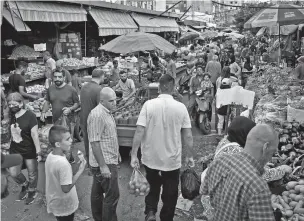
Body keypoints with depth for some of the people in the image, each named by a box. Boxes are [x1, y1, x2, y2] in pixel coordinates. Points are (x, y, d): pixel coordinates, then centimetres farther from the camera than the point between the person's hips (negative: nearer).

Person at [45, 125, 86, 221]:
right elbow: (66, 188, -28)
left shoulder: (50, 156, -6)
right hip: (64, 206, -7)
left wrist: (65, 153, -2)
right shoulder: (63, 163, -31)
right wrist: (80, 170, -23)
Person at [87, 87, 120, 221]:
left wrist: (116, 153, 23)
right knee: (112, 195, -3)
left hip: (108, 161, 10)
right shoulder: (97, 115, -22)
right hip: (104, 163, -10)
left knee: (98, 192, 19)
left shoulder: (106, 112, 9)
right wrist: (103, 166, -24)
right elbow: (94, 142, -24)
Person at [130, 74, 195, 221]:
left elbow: (139, 132, -14)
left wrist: (134, 155, -7)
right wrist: (189, 156, 8)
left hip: (150, 159, 1)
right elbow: (188, 136, -5)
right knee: (170, 195, 17)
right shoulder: (181, 107, -7)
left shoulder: (149, 105, -10)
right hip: (172, 160, 0)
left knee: (153, 188, 25)